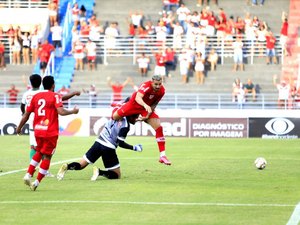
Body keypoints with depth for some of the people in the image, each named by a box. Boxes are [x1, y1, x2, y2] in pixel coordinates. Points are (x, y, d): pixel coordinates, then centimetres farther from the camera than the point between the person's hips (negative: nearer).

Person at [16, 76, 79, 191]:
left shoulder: (35, 96, 7)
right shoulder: (55, 96, -6)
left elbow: (26, 114, 9)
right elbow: (61, 112, -19)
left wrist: (19, 128, 20)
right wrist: (72, 111, -2)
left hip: (37, 131, 5)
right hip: (50, 132, -5)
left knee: (39, 152, 25)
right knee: (47, 156, 4)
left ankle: (28, 174, 12)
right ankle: (36, 182, 0)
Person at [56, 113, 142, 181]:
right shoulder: (126, 126, -13)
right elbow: (121, 143, -14)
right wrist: (134, 148, -7)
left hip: (98, 143, 6)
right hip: (108, 148, -6)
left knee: (80, 165, 15)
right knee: (116, 175, 8)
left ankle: (67, 167, -16)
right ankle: (99, 172, -19)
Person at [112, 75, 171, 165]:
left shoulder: (161, 91, -17)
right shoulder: (146, 85, -34)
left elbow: (154, 104, -3)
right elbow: (138, 98, -50)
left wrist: (148, 116, -10)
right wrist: (145, 105, -68)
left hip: (148, 107, 3)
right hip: (134, 104, -3)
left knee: (159, 127, -11)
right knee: (115, 117, 2)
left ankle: (162, 156, -8)